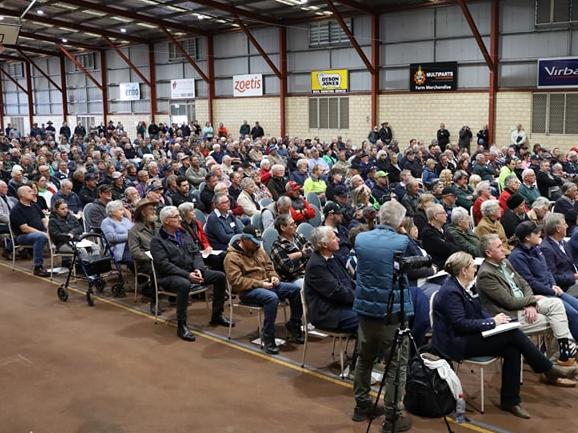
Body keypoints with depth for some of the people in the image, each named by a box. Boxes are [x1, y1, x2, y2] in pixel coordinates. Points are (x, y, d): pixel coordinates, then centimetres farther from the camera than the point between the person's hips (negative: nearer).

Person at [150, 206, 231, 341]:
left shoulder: (183, 234, 14)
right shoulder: (157, 241, -8)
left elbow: (196, 253, 11)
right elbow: (164, 265, -18)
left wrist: (198, 269, -10)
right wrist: (187, 275, -24)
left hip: (191, 272, 7)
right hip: (170, 276, -7)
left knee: (220, 276, -5)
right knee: (184, 284, -41)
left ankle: (217, 315, 8)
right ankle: (181, 326, -29)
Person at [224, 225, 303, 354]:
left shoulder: (258, 249, 13)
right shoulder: (232, 257, -11)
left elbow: (269, 265, 24)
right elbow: (236, 281, -19)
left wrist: (273, 276, 0)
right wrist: (260, 284, -22)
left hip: (266, 284, 8)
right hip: (247, 291, -8)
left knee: (296, 289, -9)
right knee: (272, 298, -38)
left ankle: (294, 328, 7)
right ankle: (268, 340, -29)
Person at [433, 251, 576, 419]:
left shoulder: (466, 286, 9)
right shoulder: (450, 292, -19)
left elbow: (480, 310, 15)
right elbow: (460, 323, -23)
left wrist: (494, 319, -5)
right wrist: (492, 322, -18)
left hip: (468, 336, 9)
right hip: (456, 344, -9)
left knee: (512, 350, -13)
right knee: (513, 334, -16)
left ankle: (510, 401, -5)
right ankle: (549, 369, 1)